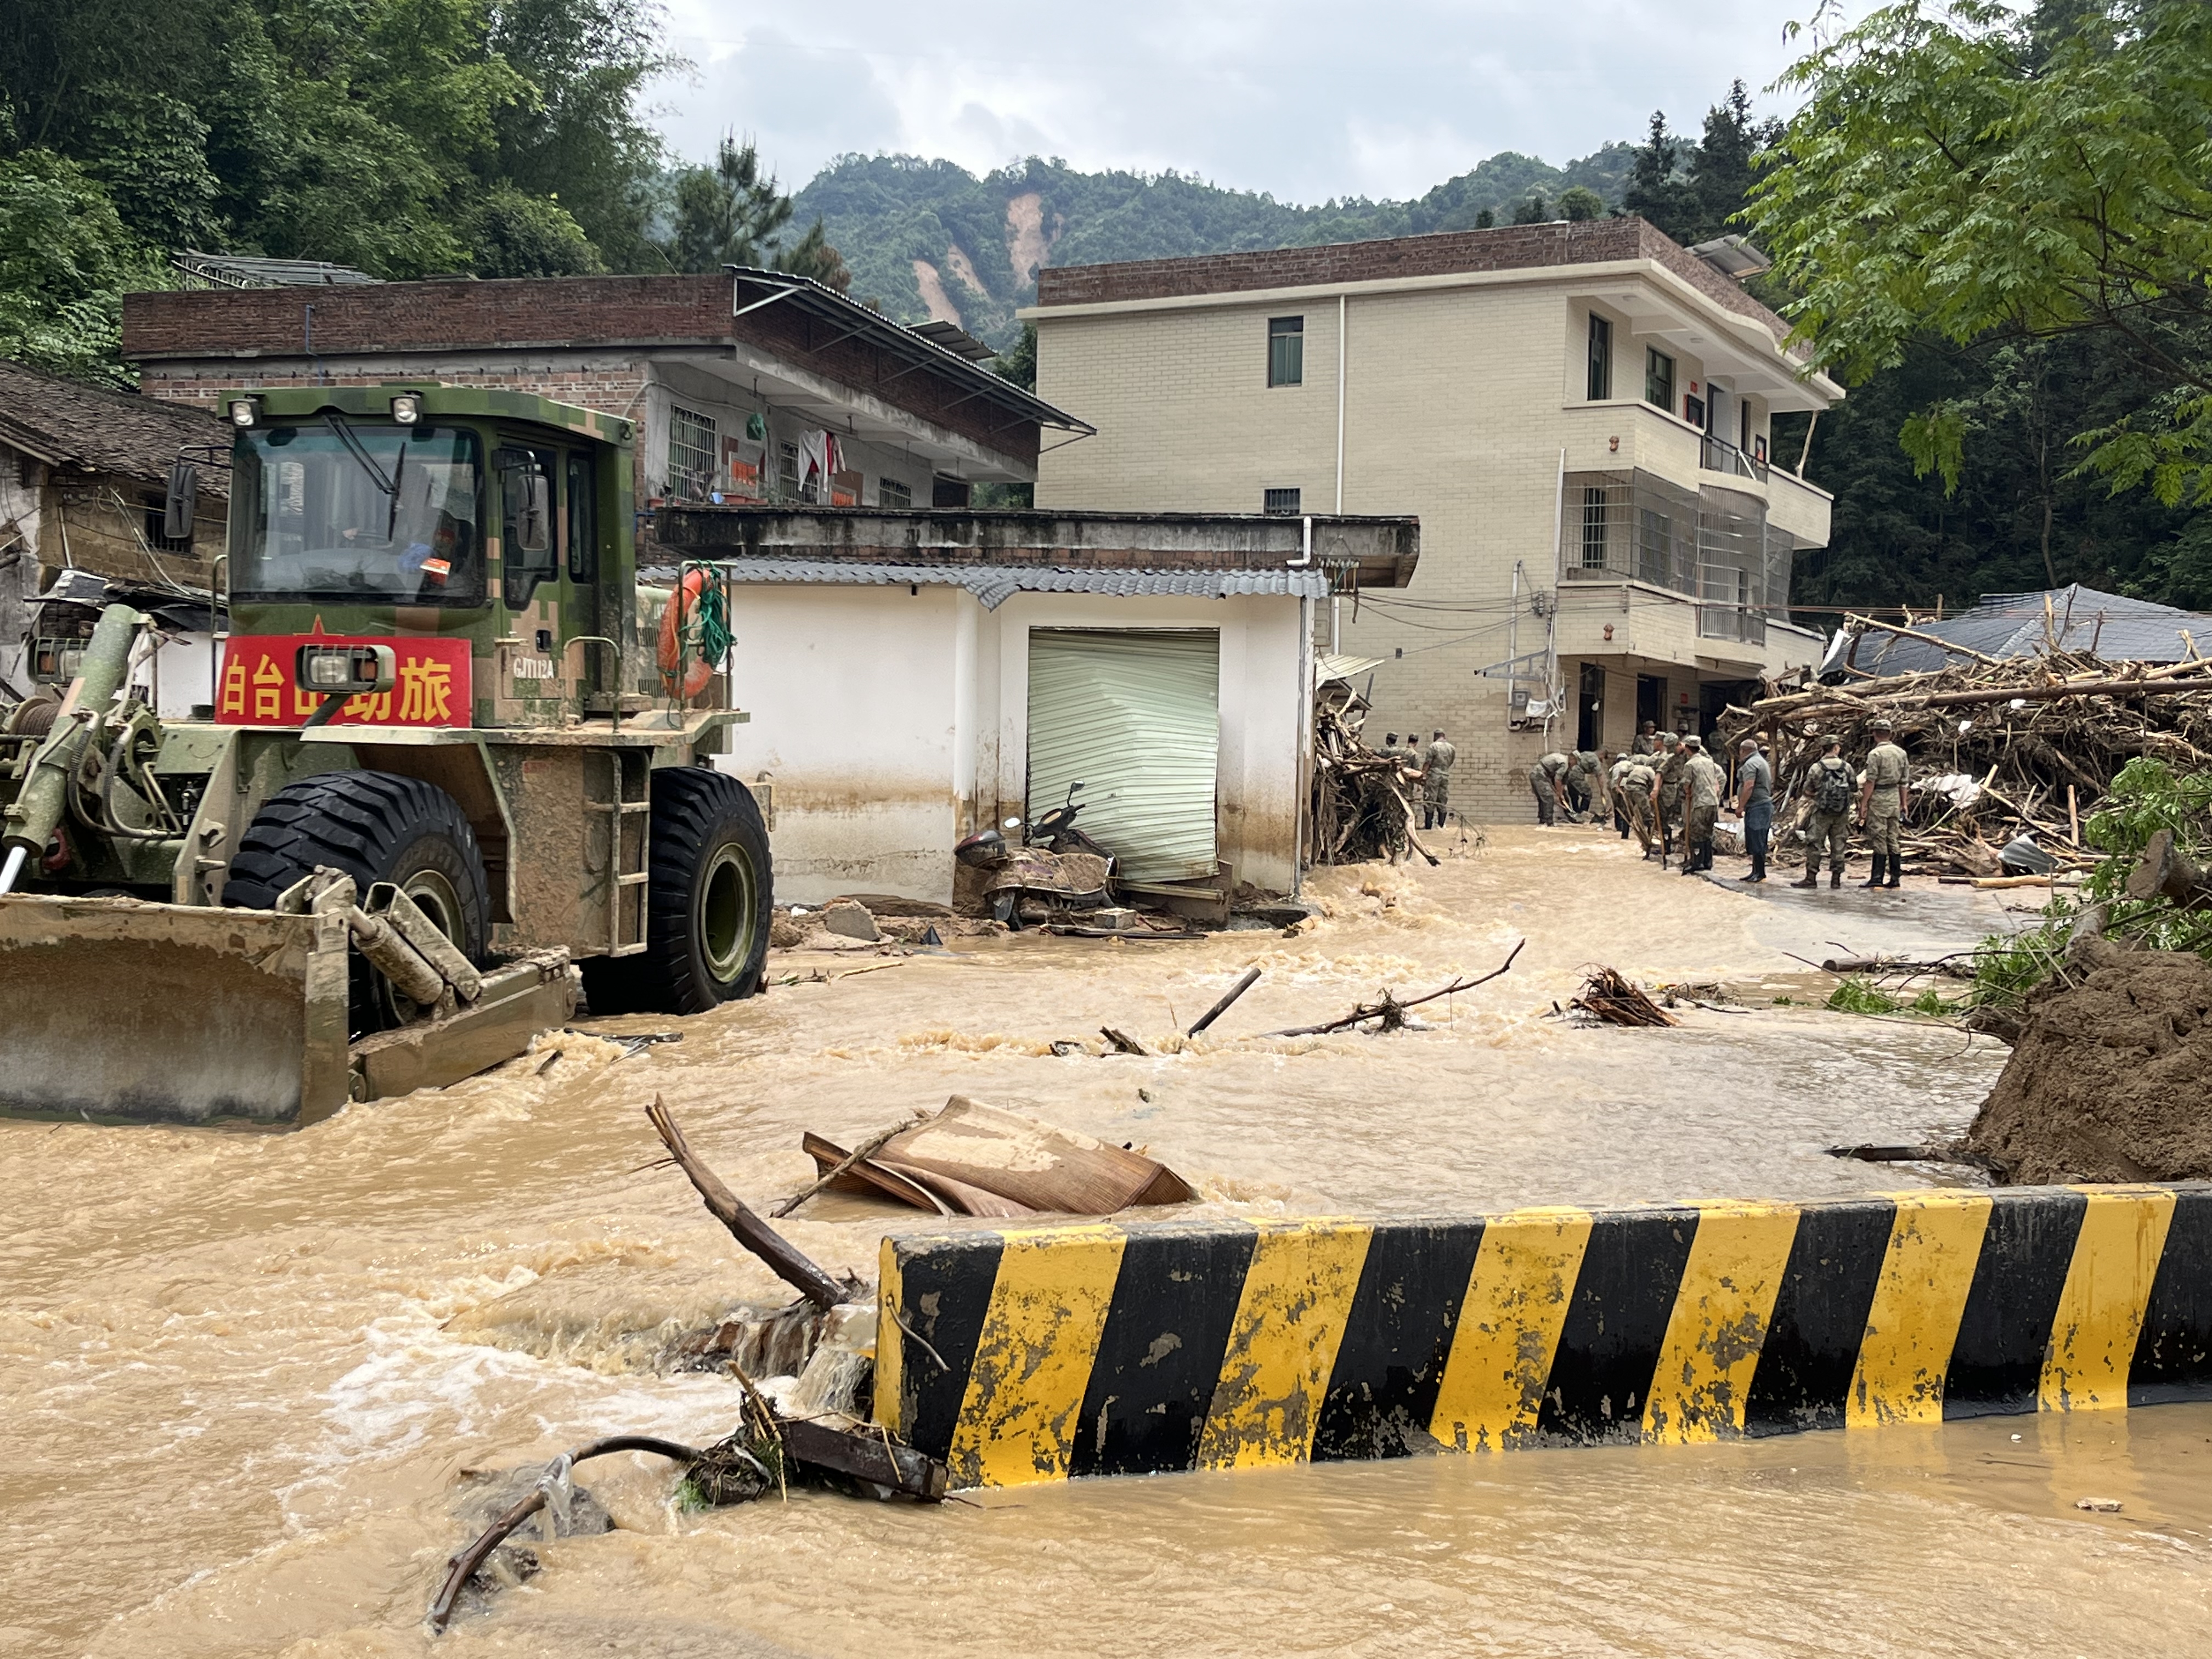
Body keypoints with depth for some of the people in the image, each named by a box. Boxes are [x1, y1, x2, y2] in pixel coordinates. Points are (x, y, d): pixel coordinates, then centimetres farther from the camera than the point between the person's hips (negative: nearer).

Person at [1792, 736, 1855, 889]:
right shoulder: (1847, 768, 0)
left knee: (1814, 845, 1)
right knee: (1838, 845, 9)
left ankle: (1811, 878, -1)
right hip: (1842, 813, 3)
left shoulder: (1817, 768, -7)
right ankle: (1836, 879, 10)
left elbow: (1808, 790, 0)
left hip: (1822, 813, -3)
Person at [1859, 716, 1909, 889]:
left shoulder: (1875, 754, -14)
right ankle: (1895, 878, 10)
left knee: (1879, 839, -4)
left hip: (1878, 798, -6)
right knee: (1893, 839, 9)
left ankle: (1877, 878, -3)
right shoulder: (1901, 753, 7)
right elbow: (1904, 781, 11)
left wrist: (1863, 804, -10)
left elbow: (1870, 782, -15)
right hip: (1895, 797, 6)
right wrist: (1904, 803, 18)